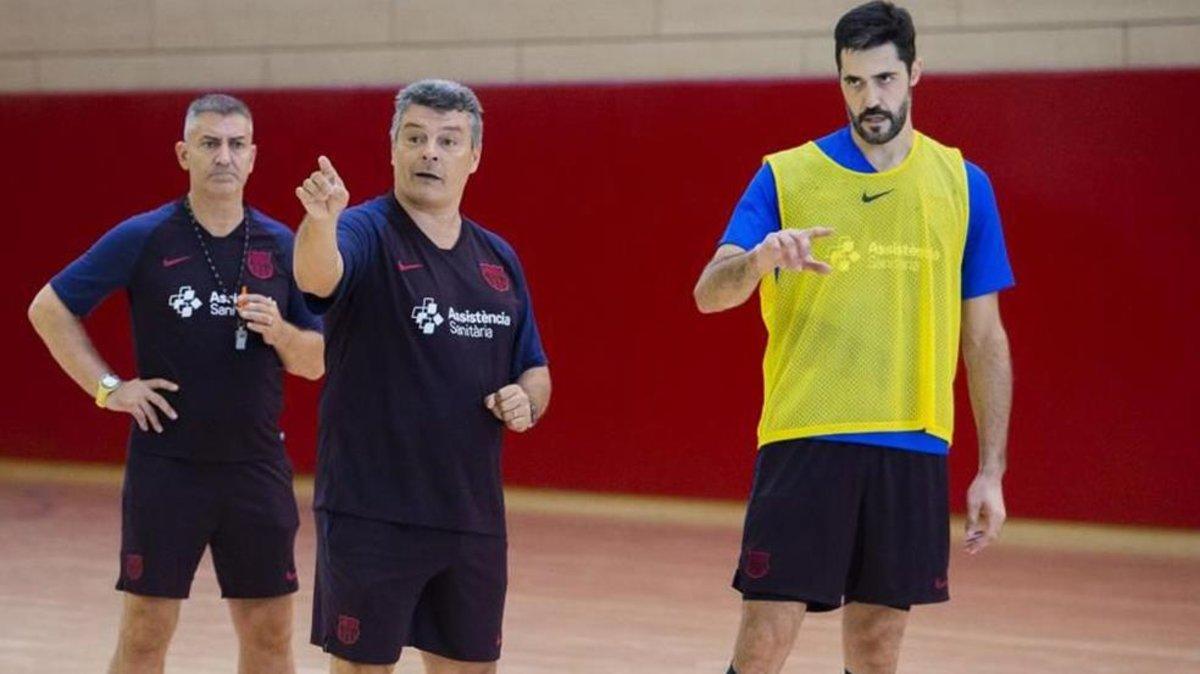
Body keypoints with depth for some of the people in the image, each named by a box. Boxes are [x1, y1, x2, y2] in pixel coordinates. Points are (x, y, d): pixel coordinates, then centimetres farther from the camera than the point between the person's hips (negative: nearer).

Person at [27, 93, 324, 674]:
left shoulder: (281, 246, 4)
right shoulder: (142, 238, -4)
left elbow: (315, 363, 8)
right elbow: (48, 309, 2)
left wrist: (279, 331, -13)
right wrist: (108, 387, -5)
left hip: (258, 467, 3)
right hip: (166, 466, -3)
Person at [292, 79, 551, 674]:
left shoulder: (498, 258, 10)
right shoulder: (367, 233, -8)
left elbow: (535, 371, 19)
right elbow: (317, 276, -32)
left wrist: (526, 402, -4)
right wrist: (319, 222, -54)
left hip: (473, 515, 6)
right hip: (371, 514, -5)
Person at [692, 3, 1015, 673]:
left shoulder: (963, 185, 7)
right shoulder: (784, 177, 2)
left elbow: (984, 338, 9)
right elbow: (710, 294, -8)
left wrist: (992, 469, 4)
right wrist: (760, 258, -30)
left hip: (913, 448, 2)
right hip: (803, 441, -2)